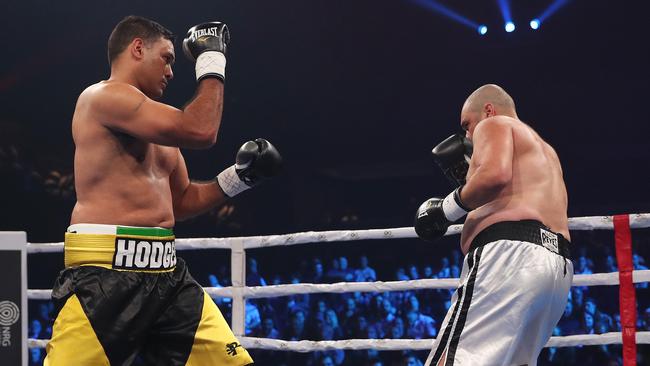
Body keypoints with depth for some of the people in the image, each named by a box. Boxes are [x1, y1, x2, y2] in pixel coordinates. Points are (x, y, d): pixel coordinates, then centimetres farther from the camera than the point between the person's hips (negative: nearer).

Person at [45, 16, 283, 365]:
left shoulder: (158, 130, 22)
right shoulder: (104, 96, -7)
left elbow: (181, 203, 32)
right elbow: (201, 130, -16)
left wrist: (238, 177, 18)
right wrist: (212, 61, -2)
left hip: (166, 272, 9)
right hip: (106, 271, -9)